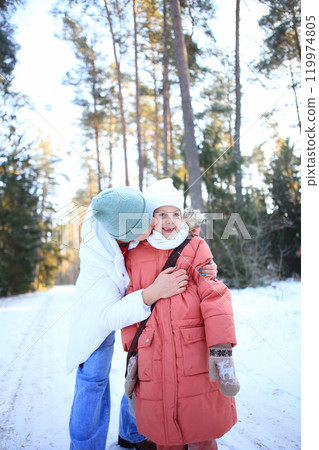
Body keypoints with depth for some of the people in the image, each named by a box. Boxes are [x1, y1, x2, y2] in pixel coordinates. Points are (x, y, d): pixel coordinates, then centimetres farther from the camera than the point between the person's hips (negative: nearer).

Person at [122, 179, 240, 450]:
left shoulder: (196, 247, 6)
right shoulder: (135, 256, 11)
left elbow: (213, 296, -4)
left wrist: (221, 348, -13)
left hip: (197, 355, -1)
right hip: (154, 361, 2)